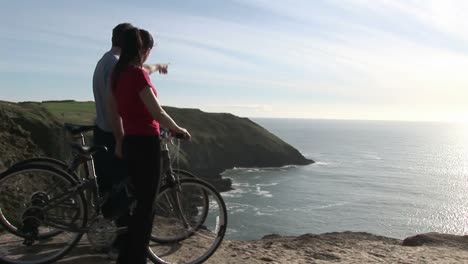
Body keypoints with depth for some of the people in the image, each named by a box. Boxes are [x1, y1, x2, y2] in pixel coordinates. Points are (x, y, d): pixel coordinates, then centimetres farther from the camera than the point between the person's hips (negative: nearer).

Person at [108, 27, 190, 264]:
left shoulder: (117, 74, 10)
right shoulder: (138, 74, -16)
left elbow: (114, 112, 16)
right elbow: (157, 113, -18)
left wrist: (120, 142, 24)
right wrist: (178, 129, -1)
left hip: (130, 142, 9)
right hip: (145, 143, -9)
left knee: (141, 202, 19)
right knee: (146, 205, 3)